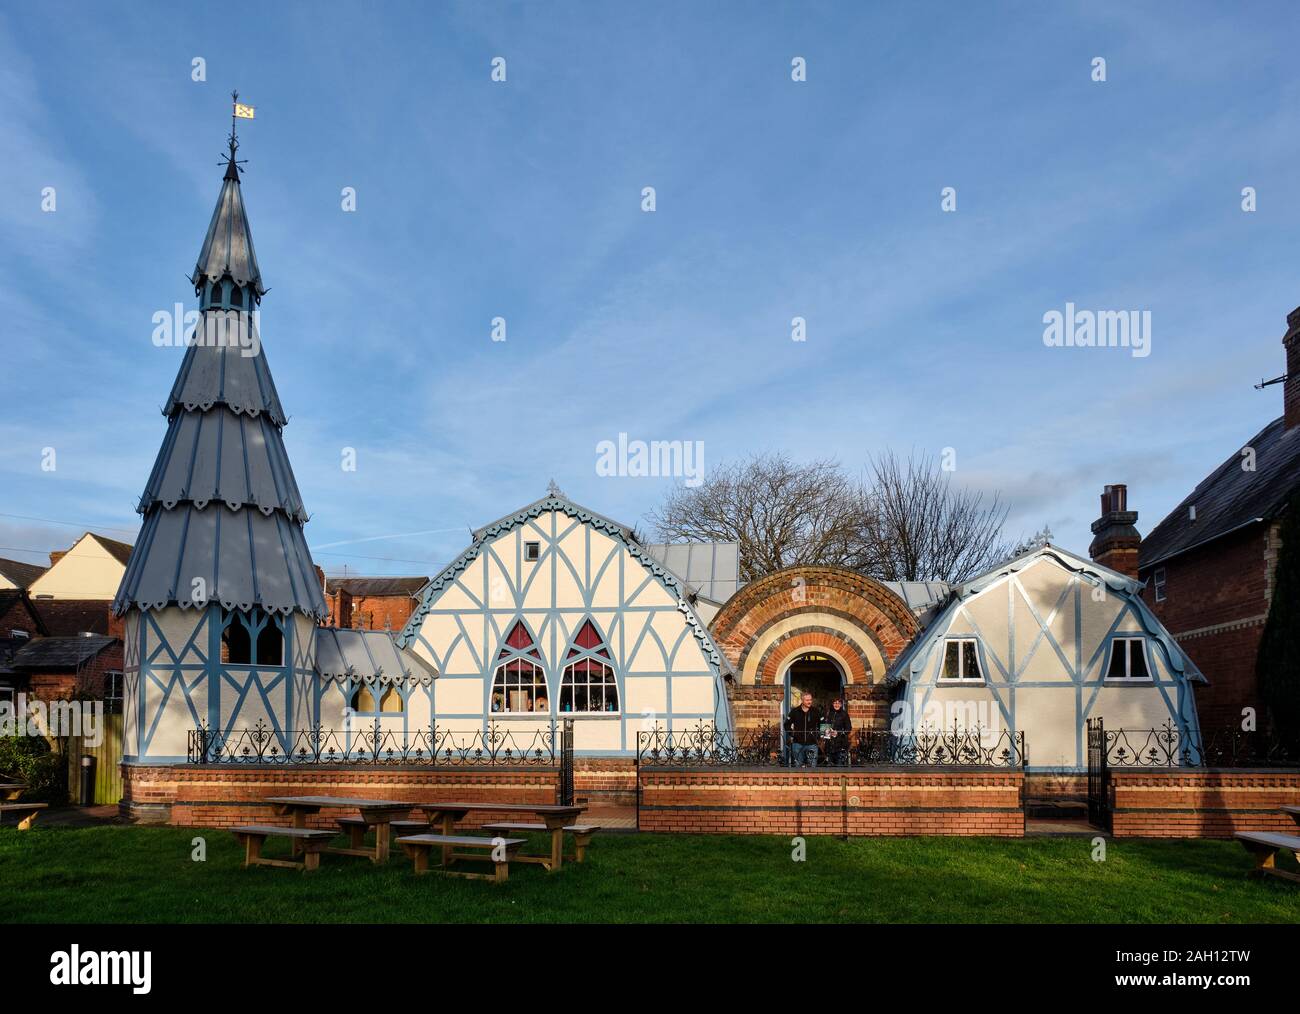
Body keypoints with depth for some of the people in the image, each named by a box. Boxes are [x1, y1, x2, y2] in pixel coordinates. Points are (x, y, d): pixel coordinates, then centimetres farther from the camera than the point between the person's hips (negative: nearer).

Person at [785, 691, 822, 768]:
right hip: (798, 743, 0)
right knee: (797, 765, 4)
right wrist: (791, 735, 2)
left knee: (813, 766, -3)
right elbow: (787, 724, 9)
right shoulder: (795, 711, 1)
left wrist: (818, 734, 5)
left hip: (812, 743, 0)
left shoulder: (816, 712, 3)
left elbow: (821, 725, 13)